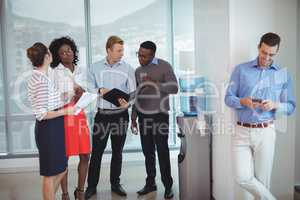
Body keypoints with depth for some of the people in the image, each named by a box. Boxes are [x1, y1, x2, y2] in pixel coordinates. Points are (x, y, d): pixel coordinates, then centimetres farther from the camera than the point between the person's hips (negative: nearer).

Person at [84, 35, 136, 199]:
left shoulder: (128, 69, 1)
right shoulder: (95, 68, 3)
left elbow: (133, 92, -4)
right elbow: (89, 88, 2)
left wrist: (128, 102, -23)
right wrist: (100, 90, -18)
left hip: (121, 114, 1)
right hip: (102, 114, 0)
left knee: (117, 152, 12)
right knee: (96, 151, 2)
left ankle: (115, 184, 26)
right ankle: (91, 186, 15)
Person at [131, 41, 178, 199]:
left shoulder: (164, 66, -5)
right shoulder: (138, 71, 11)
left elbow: (174, 88, -13)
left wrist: (154, 83, -23)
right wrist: (133, 116, 13)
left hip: (159, 115, -5)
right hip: (143, 116, 5)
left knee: (162, 151, -1)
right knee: (147, 151, 8)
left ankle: (168, 186, 10)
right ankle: (150, 183, 20)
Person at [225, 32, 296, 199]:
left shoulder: (283, 74, 4)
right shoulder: (241, 70, 3)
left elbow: (291, 107, 5)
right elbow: (228, 98, 2)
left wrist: (275, 105, -16)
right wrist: (243, 101, -18)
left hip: (265, 132, 0)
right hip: (242, 131, 0)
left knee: (262, 180, 6)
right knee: (243, 178, -5)